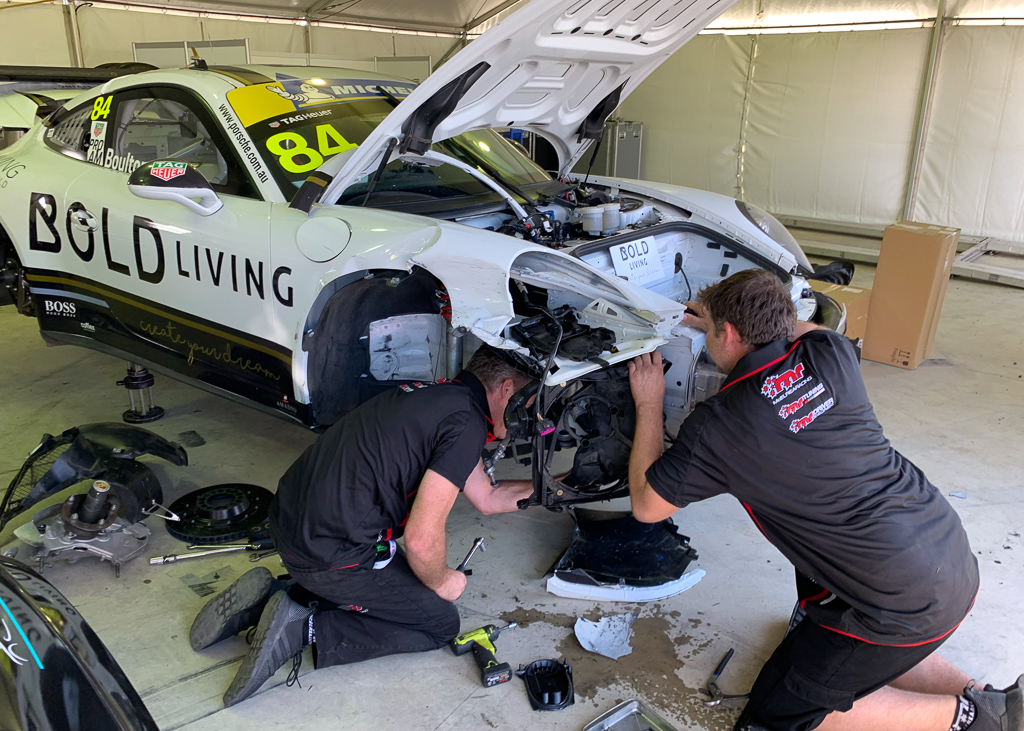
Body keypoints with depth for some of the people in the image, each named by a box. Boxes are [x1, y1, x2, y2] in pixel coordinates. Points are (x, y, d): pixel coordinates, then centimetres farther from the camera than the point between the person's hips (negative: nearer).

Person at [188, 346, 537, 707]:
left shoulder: (442, 394, 13)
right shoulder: (466, 423, -16)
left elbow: (486, 498, 22)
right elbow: (421, 539, -20)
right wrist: (440, 581, 0)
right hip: (332, 552, -9)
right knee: (441, 623, 9)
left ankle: (268, 600, 15)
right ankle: (303, 629, -3)